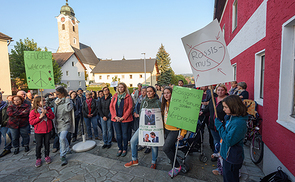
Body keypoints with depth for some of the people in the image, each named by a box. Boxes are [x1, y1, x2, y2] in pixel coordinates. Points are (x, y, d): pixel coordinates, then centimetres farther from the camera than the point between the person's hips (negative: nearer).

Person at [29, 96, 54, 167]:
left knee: (47, 143, 13)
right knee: (38, 145, 7)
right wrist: (40, 117, -22)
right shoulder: (33, 111, -8)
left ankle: (47, 156, 29)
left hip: (47, 130, 3)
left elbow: (52, 117, -7)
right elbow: (31, 122, -10)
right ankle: (38, 159, 24)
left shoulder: (48, 109, 1)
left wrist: (46, 112, -22)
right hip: (38, 131, -2)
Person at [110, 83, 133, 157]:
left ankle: (125, 149, 23)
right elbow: (111, 107, 5)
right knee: (118, 135, 12)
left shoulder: (128, 97, -4)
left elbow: (130, 107, -9)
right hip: (116, 119, 3)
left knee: (125, 134, 6)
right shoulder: (115, 96, 7)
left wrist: (123, 117, -13)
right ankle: (120, 149, 28)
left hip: (125, 119, -3)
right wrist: (115, 116, -7)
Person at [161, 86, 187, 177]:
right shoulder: (164, 104, 5)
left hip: (175, 130, -7)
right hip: (167, 129, 7)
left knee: (166, 148, -11)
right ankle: (175, 165, 36)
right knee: (171, 148, 17)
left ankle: (177, 166, 10)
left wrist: (183, 133, -20)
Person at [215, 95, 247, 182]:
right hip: (228, 155, 9)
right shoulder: (231, 117, 2)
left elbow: (229, 141, -28)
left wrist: (219, 126, -23)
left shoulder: (239, 122, -28)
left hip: (232, 158, -9)